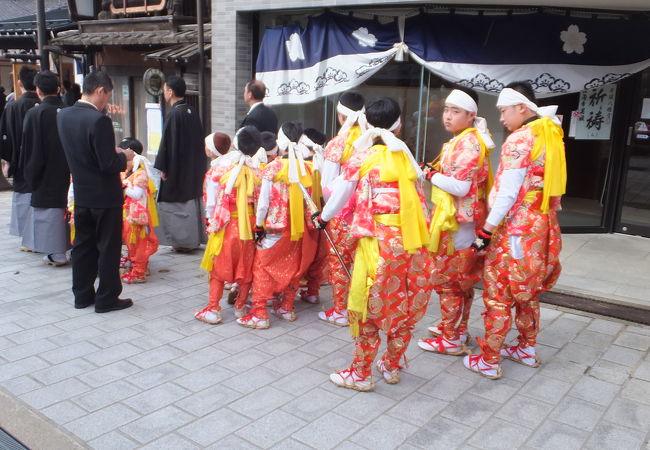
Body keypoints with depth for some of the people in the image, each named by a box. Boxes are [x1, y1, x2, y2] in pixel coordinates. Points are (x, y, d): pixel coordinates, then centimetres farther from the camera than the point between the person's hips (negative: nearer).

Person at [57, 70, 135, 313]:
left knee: (83, 245, 17)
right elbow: (108, 165, -22)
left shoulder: (63, 115, 2)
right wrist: (124, 156, -3)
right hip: (105, 196, -7)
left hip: (81, 194, 7)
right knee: (108, 248, 5)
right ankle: (107, 298, 15)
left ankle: (82, 295, 27)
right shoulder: (99, 120, -23)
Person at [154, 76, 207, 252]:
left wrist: (162, 167, -11)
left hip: (177, 169, -8)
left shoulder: (174, 113, -17)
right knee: (191, 201, 14)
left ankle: (183, 241, 6)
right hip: (194, 169, 8)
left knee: (174, 204, 2)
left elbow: (167, 143, -17)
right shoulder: (193, 112, 6)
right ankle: (193, 240, 21)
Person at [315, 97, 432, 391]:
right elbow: (417, 197, 6)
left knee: (370, 303, 7)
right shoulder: (405, 155, 9)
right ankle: (391, 366, 30)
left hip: (378, 238, -3)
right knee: (404, 304, 16)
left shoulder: (362, 156, 2)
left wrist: (323, 217, 27)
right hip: (410, 238, 3)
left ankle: (361, 374, 17)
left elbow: (341, 194, 11)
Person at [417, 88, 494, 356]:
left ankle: (452, 340, 10)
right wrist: (436, 174, 3)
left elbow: (460, 186, -25)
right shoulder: (464, 141, 14)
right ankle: (457, 328, 31)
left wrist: (433, 176, -12)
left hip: (458, 222, -10)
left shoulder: (468, 143, -18)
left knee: (446, 279, -1)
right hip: (456, 220, 10)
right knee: (461, 280, 18)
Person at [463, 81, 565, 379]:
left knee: (497, 295, 1)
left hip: (516, 228, -9)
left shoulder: (519, 140, -16)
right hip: (542, 224, 9)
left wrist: (486, 231, -18)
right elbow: (548, 186, 15)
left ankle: (489, 361, 10)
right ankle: (527, 349, 34)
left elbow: (508, 193, -21)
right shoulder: (551, 136, 10)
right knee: (527, 291, 21)